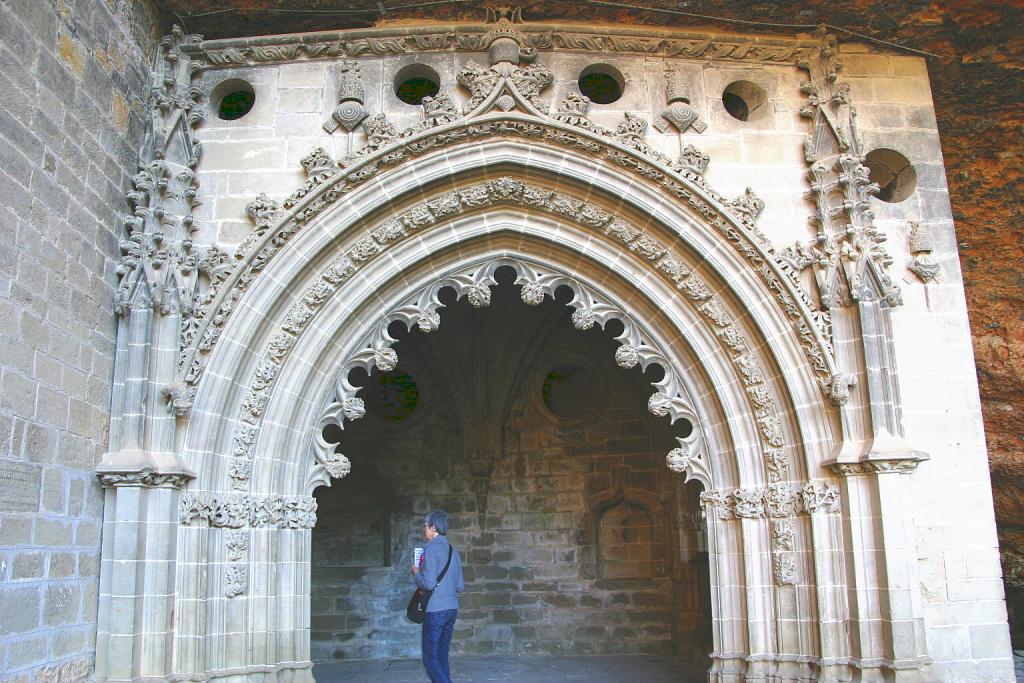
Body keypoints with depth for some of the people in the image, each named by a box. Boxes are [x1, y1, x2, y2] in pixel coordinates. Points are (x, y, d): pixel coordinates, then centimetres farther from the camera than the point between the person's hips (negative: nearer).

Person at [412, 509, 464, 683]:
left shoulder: (431, 549, -11)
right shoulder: (453, 551, 13)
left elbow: (429, 583, -19)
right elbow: (460, 586, 14)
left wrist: (416, 574, -1)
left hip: (435, 610, -8)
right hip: (452, 608, 8)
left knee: (430, 659, -3)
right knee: (442, 656, 14)